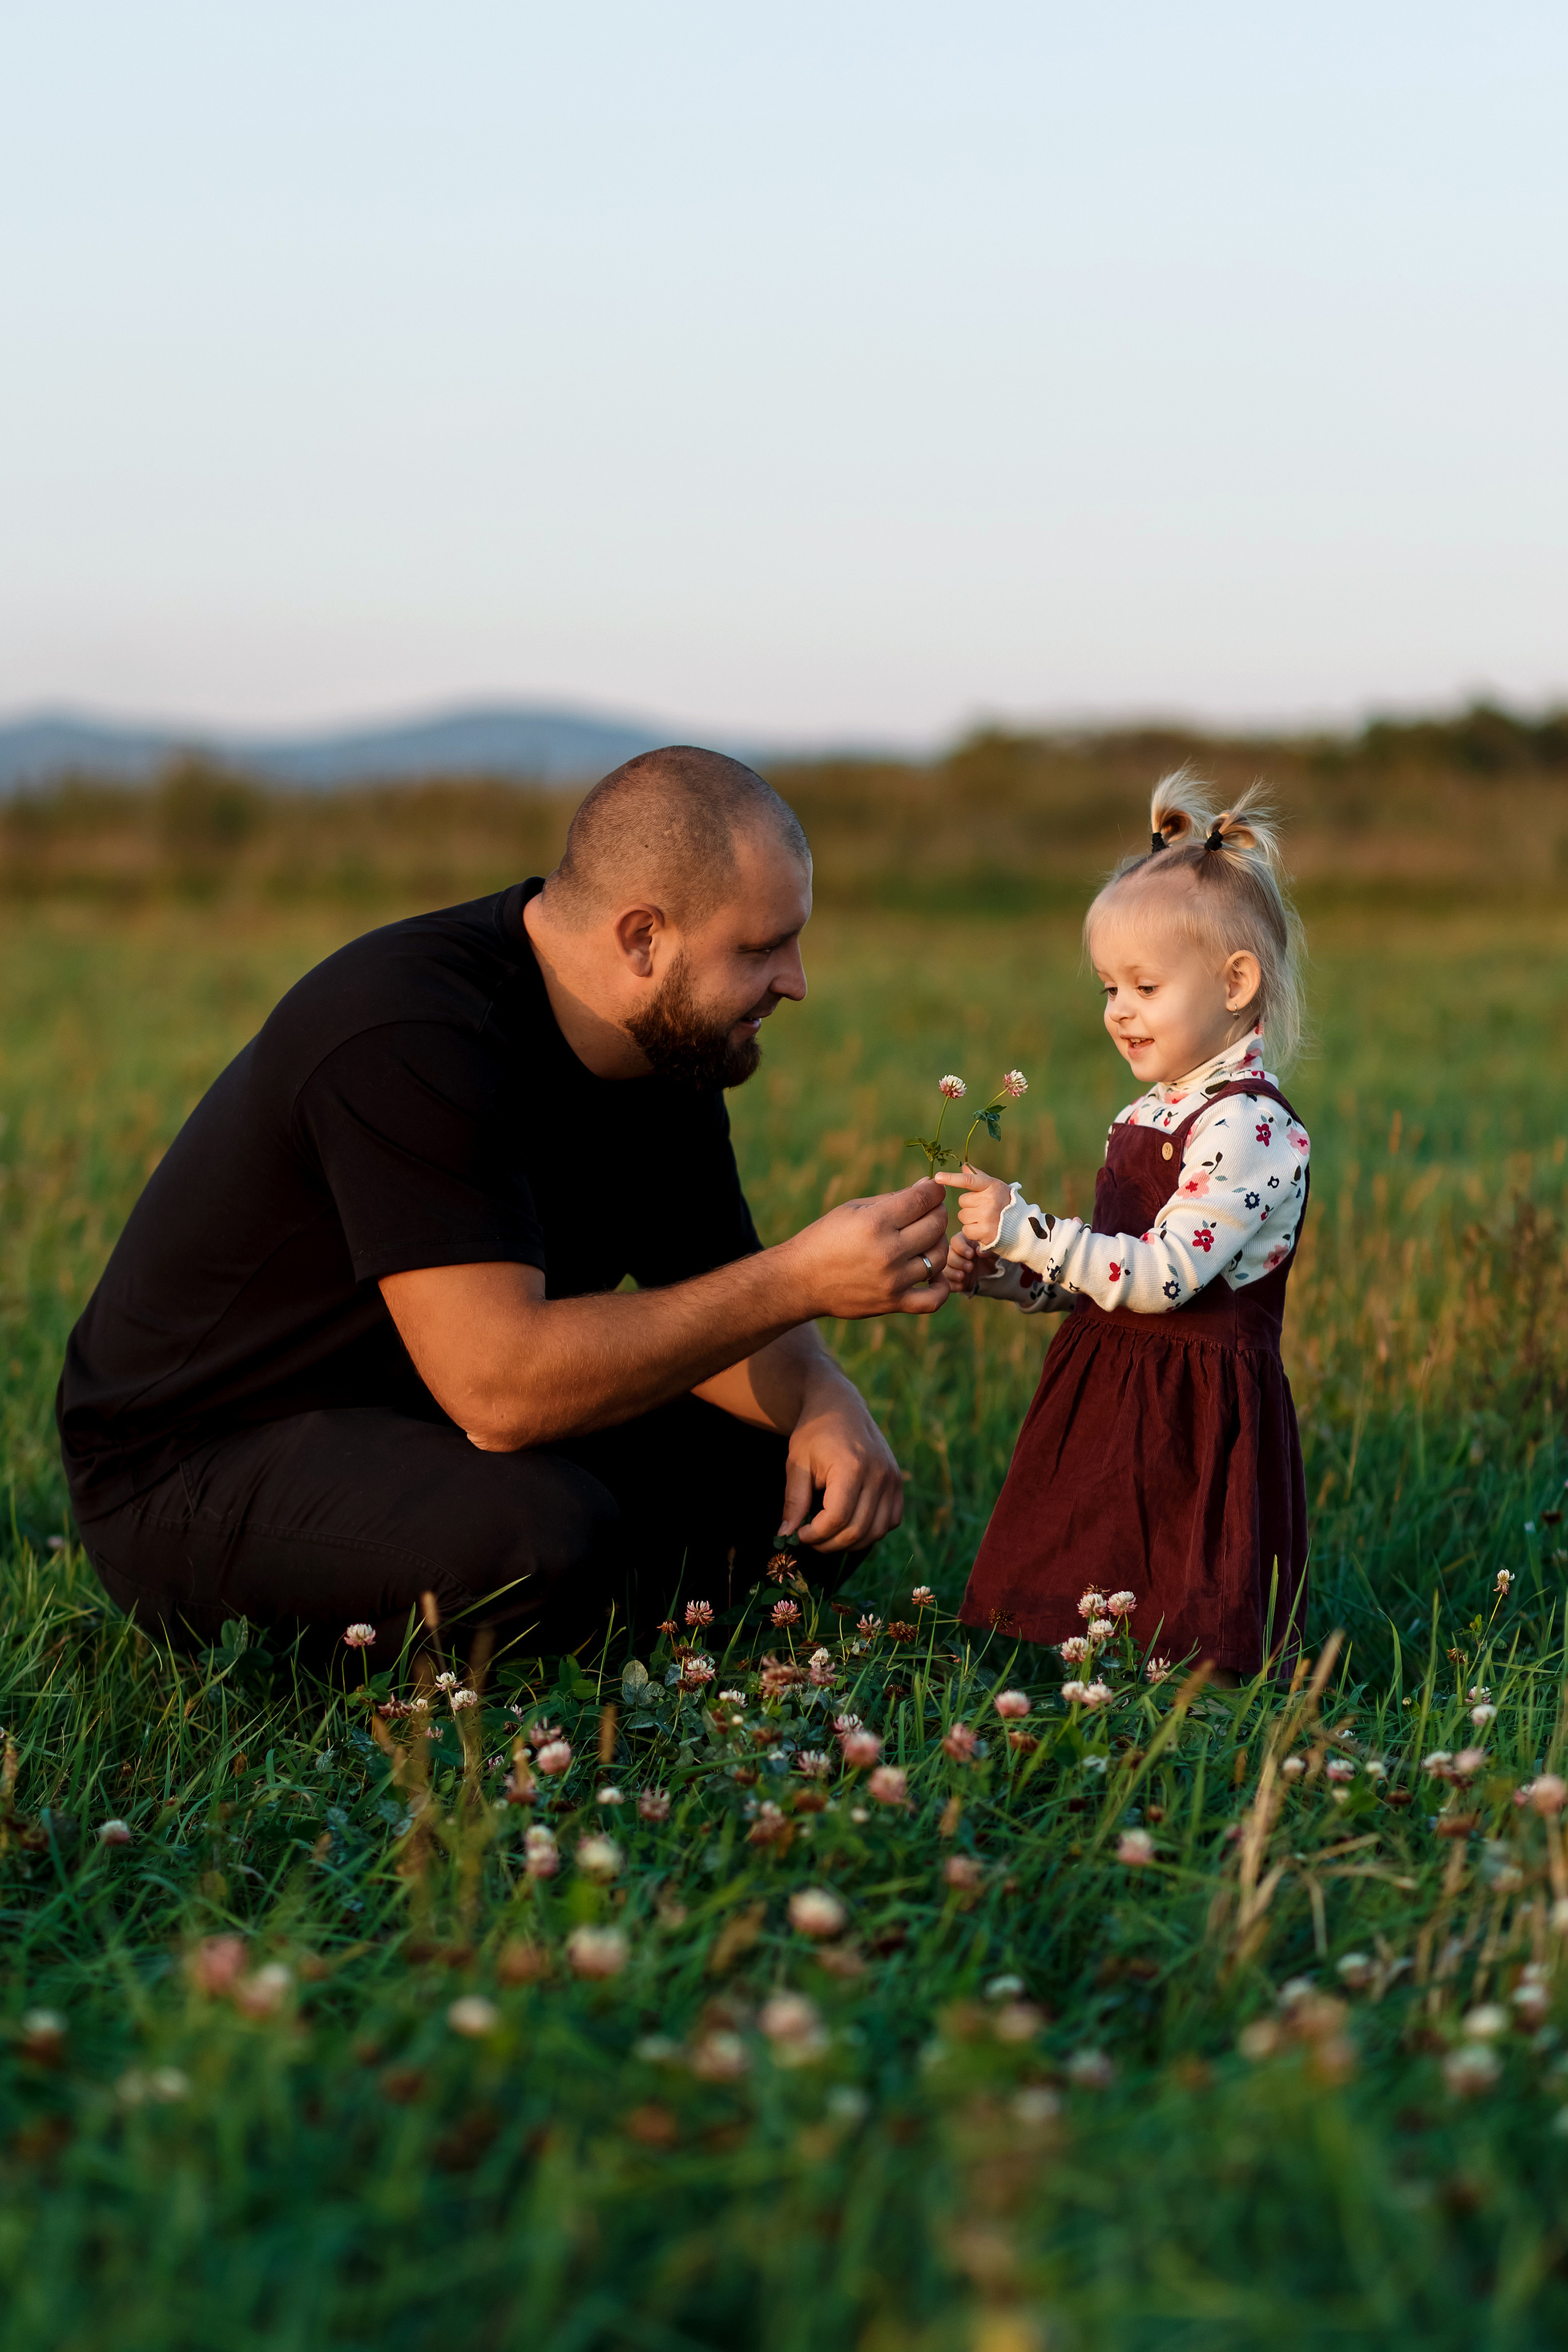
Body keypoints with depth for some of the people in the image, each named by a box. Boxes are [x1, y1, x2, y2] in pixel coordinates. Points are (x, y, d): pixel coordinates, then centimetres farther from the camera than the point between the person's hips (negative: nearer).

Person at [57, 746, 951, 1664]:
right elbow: (500, 1387, -35)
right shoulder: (409, 1040, -29)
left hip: (436, 1431, 9)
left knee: (814, 1485, -1)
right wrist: (796, 1280, -32)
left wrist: (827, 1403, -16)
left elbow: (707, 1316, 7)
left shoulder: (670, 1041, -1)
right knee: (541, 1532, -36)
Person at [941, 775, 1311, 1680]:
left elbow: (1160, 1277, -25)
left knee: (1181, 1638, -8)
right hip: (1108, 1392, 9)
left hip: (1196, 1414, -9)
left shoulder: (1249, 1128, -16)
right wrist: (995, 1268, 3)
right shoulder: (1148, 1117, 13)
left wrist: (1024, 1226, -28)